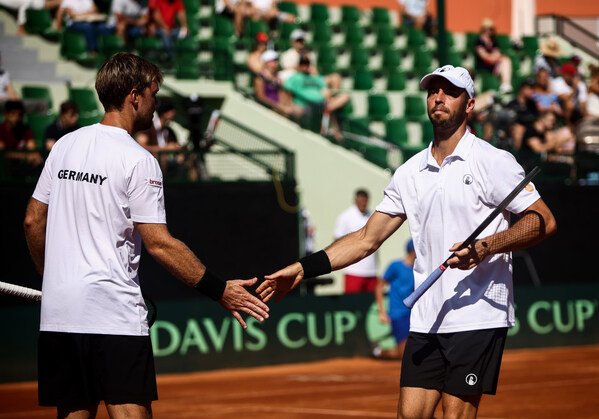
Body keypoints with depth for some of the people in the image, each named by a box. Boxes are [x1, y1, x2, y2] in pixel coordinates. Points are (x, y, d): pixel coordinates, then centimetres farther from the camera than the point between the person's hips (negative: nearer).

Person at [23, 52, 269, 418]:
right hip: (114, 314, -7)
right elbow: (158, 243, -13)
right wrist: (220, 291, -9)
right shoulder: (138, 160, -10)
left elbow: (34, 220, 15)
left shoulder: (64, 146, 10)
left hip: (58, 308, 7)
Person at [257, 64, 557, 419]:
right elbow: (367, 239, 16)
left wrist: (486, 247, -21)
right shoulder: (410, 173, 14)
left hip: (478, 318, -5)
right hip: (426, 320, 5)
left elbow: (545, 221, -7)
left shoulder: (494, 162, -3)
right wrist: (303, 269, 8)